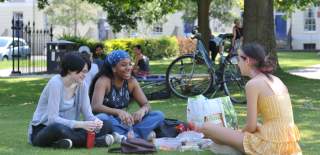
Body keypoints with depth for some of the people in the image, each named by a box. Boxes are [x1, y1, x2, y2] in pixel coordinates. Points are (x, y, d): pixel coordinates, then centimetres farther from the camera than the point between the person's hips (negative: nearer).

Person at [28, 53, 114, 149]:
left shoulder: (82, 85, 0)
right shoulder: (56, 83, -20)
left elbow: (87, 113, -1)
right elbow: (53, 119, -27)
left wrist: (95, 121, -26)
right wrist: (81, 124, -36)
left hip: (66, 127, 6)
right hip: (42, 130, -6)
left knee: (107, 125, -8)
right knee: (59, 129, -42)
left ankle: (73, 141, -23)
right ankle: (95, 141, -24)